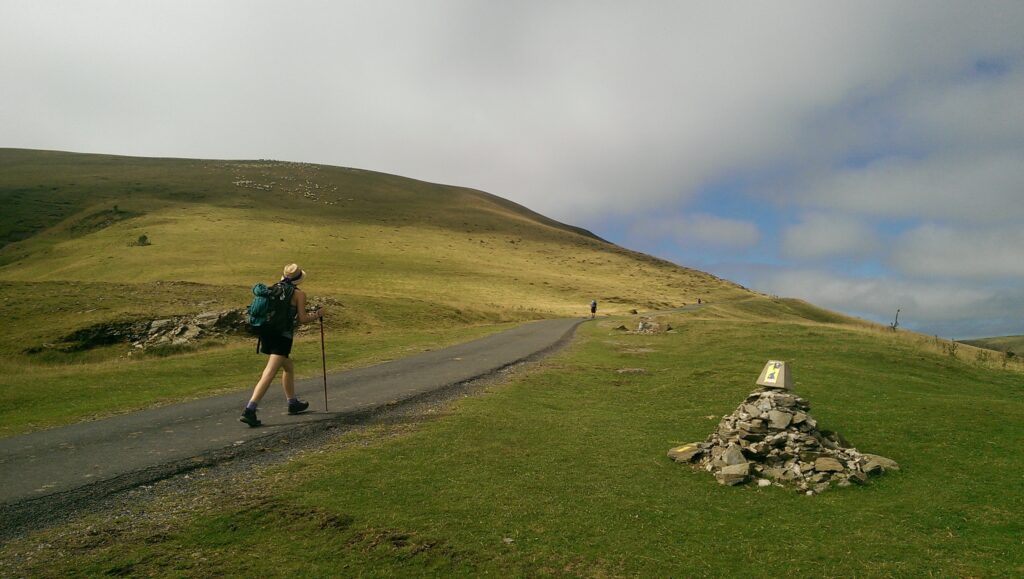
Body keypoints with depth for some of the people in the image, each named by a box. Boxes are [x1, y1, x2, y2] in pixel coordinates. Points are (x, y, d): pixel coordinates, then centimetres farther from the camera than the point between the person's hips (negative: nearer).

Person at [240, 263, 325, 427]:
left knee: (289, 367, 25)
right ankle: (249, 410, -22)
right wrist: (317, 315, 13)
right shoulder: (299, 293, -2)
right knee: (269, 374, -12)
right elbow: (303, 319, -5)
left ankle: (293, 403, 36)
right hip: (282, 336, -8)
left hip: (267, 333, 8)